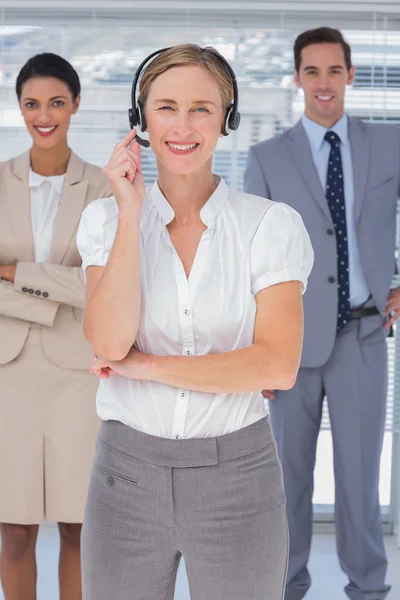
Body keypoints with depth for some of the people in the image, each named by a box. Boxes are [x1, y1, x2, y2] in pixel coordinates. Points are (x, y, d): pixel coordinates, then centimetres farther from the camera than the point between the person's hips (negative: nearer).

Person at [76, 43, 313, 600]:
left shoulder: (272, 224, -5)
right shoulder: (107, 218, 0)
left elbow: (278, 364, -14)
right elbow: (109, 342, -14)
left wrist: (148, 365, -13)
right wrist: (131, 213, -15)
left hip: (237, 472, -1)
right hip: (128, 470, 1)